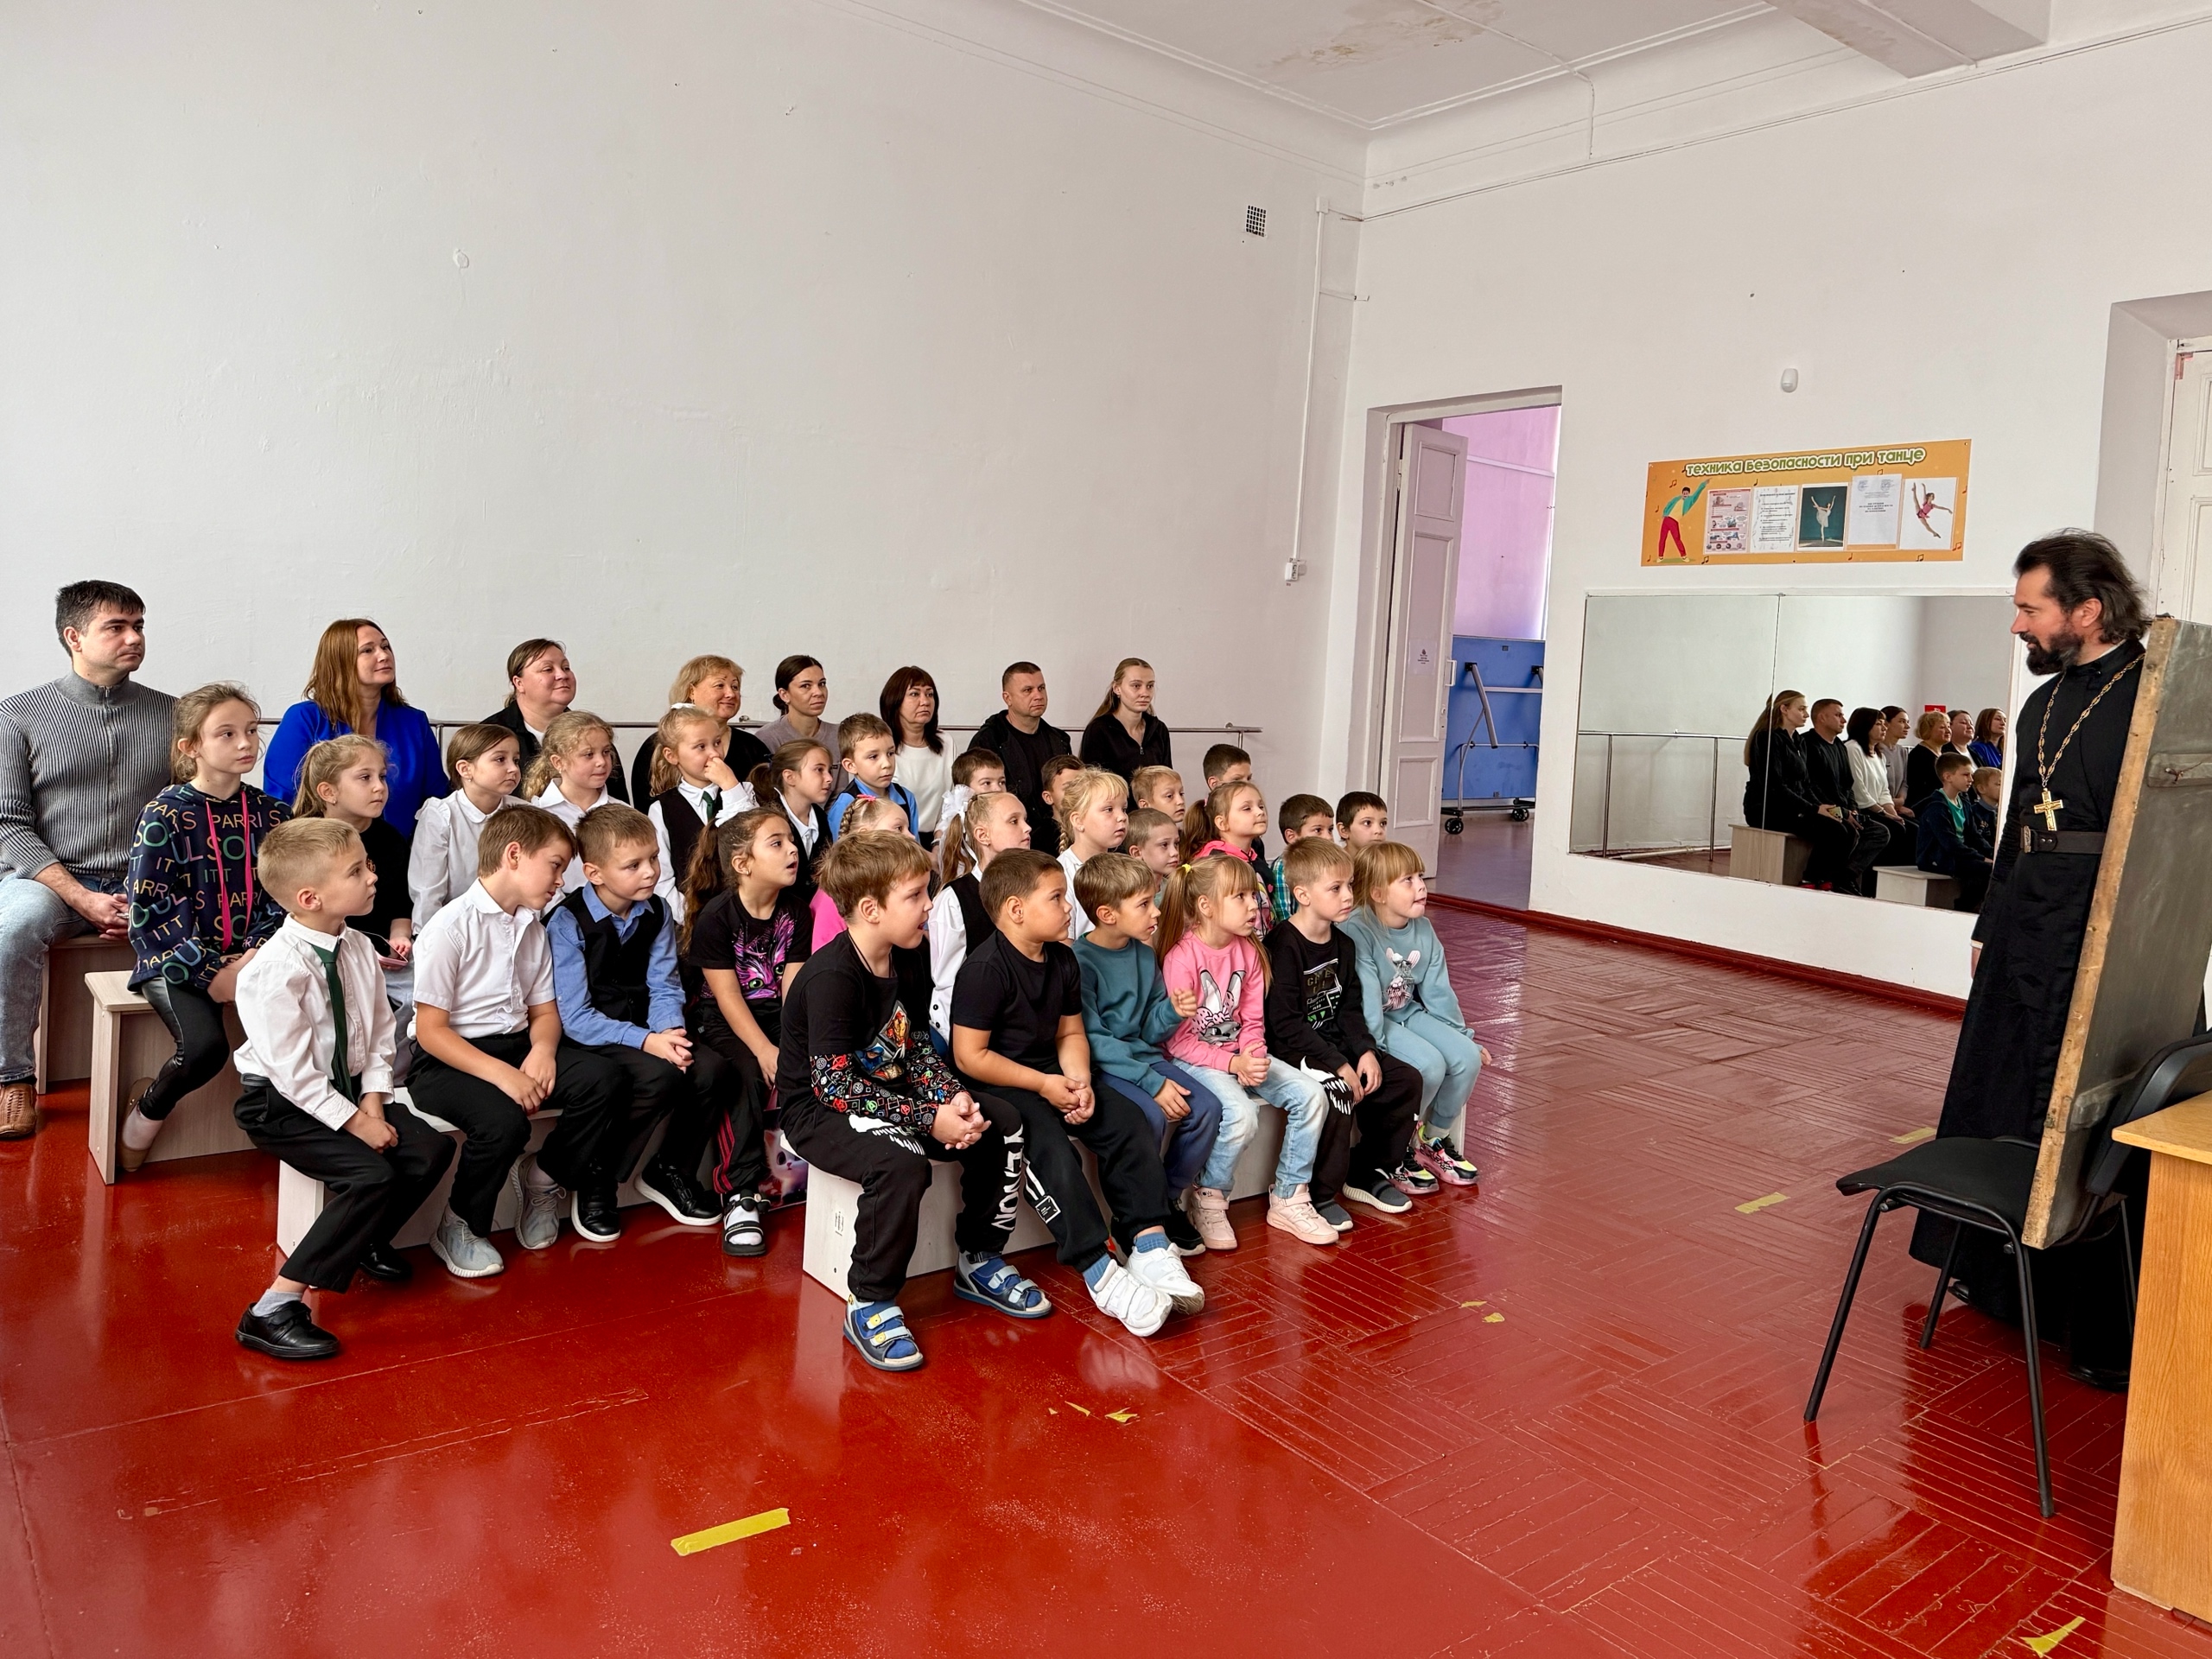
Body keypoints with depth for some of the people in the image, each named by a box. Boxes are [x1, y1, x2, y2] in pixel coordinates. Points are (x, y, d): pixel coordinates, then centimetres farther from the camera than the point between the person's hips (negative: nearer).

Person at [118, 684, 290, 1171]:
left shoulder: (270, 814, 6)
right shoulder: (166, 814, -6)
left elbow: (278, 900, 7)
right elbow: (148, 912, -9)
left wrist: (255, 954, -11)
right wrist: (211, 974, -15)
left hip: (248, 955, 3)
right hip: (176, 961, -3)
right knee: (206, 1046, -28)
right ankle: (146, 1109, 5)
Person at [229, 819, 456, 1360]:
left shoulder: (358, 950, -2)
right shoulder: (277, 970, -25)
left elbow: (380, 1034, 6)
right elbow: (293, 1071, -24)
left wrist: (373, 1100, -7)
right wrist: (354, 1121, -21)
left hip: (345, 1086, 8)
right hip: (280, 1101, -7)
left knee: (431, 1149, -7)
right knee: (370, 1175, -25)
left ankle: (362, 1242, 19)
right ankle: (274, 1310, -19)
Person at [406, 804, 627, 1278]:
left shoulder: (532, 930, 12)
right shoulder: (451, 928, -12)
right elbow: (430, 1030, -15)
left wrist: (542, 1049, -11)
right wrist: (500, 1073, -25)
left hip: (515, 1045, 7)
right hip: (447, 1060, -7)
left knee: (602, 1080, -17)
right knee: (503, 1118, -34)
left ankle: (542, 1178, 7)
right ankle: (459, 1227, -6)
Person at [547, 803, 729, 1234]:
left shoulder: (657, 913, 4)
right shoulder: (568, 922, -13)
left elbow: (663, 988, 3)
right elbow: (576, 1018, -16)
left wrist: (669, 1032, -19)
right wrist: (646, 1041, -26)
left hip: (646, 1030, 6)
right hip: (591, 1038, -5)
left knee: (712, 1070, -20)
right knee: (661, 1076, -31)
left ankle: (670, 1172, 6)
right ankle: (597, 1181, -8)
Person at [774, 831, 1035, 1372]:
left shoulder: (908, 963, 1)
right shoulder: (831, 977, -25)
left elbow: (916, 1048, 9)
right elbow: (832, 1084, -27)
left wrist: (953, 1096, -12)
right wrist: (928, 1120, -28)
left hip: (890, 1092, 8)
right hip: (820, 1110, -8)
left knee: (1003, 1125, -3)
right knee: (902, 1164, -36)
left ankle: (979, 1262, 14)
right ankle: (869, 1305, -16)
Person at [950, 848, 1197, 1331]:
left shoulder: (1062, 961, 7)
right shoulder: (985, 969, -18)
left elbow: (1070, 1033, 12)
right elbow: (968, 1057, -19)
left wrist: (1079, 1081, -9)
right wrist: (1043, 1086, -19)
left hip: (1051, 1075, 8)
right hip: (996, 1084, -8)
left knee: (1129, 1122, -9)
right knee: (1051, 1147, -30)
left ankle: (1150, 1246, -8)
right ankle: (1099, 1272, -24)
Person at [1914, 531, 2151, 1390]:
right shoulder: (2044, 702, 13)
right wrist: (1989, 927, 20)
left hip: (2102, 941, -8)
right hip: (2027, 930, 8)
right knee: (1997, 1104, 16)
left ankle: (2107, 1332, 14)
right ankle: (2001, 1279, 33)